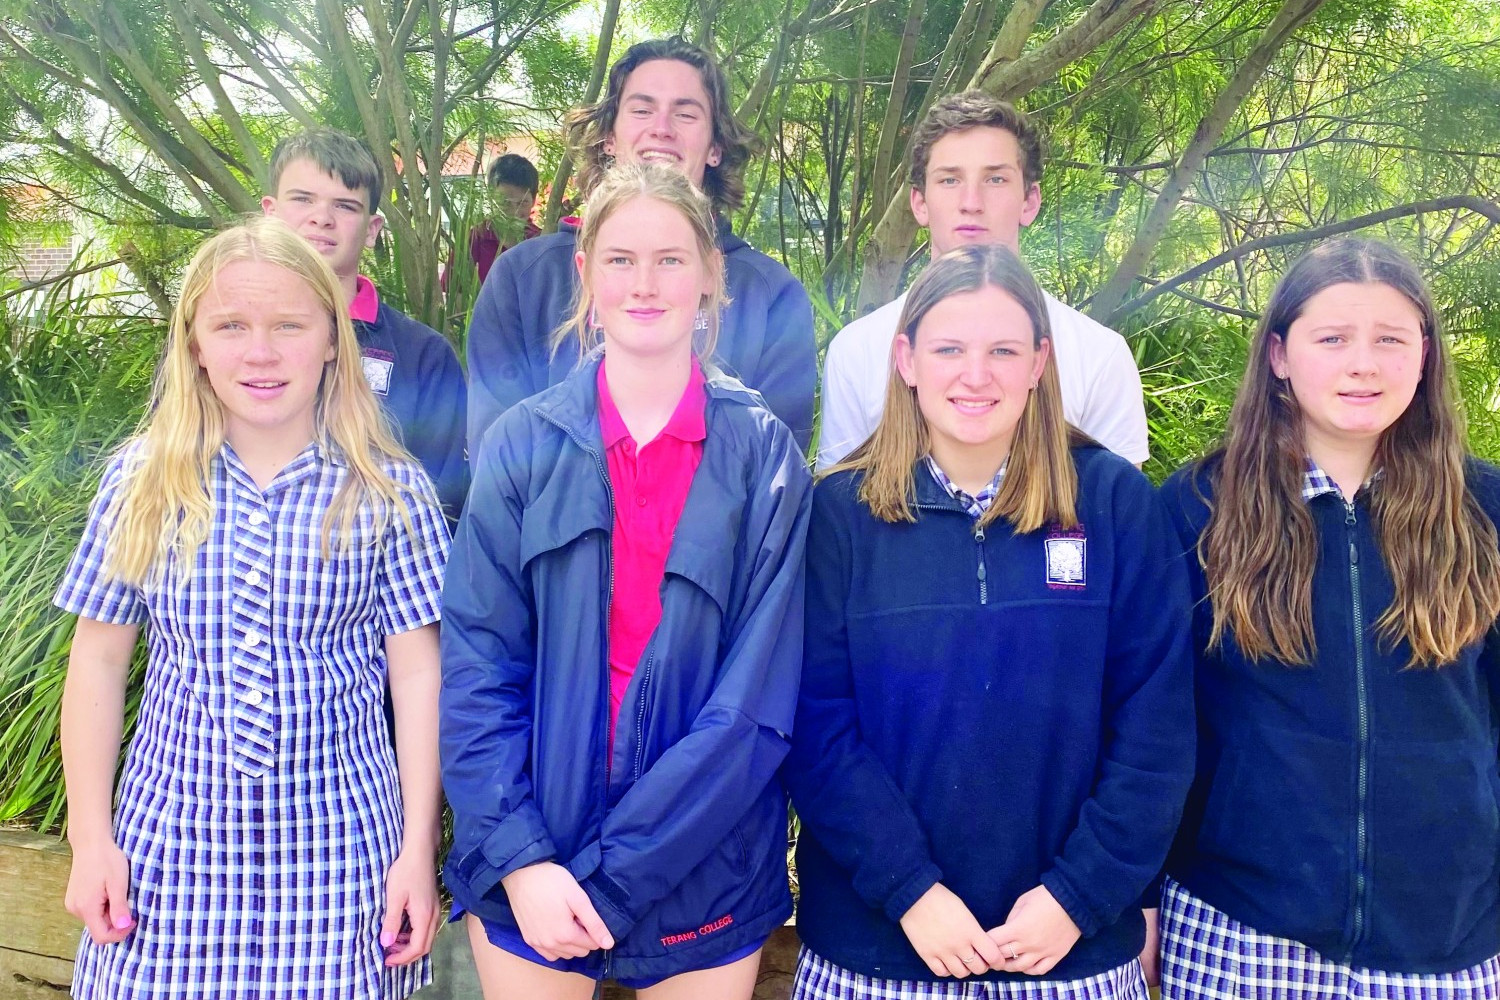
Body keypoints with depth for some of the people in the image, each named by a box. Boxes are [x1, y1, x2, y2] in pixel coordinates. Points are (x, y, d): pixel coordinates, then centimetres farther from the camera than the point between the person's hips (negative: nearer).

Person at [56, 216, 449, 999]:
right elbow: (97, 663, 6)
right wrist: (91, 839, 4)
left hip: (338, 844, -1)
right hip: (171, 843, 2)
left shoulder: (389, 490, -5)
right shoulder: (141, 481, 0)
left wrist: (419, 849, -4)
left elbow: (417, 673, -3)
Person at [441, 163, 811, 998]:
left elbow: (760, 697, -10)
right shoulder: (522, 444, -2)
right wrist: (520, 859, -14)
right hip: (529, 870, 1)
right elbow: (476, 668, -4)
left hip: (703, 868, 0)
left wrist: (613, 876, -14)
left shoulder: (765, 455, -5)